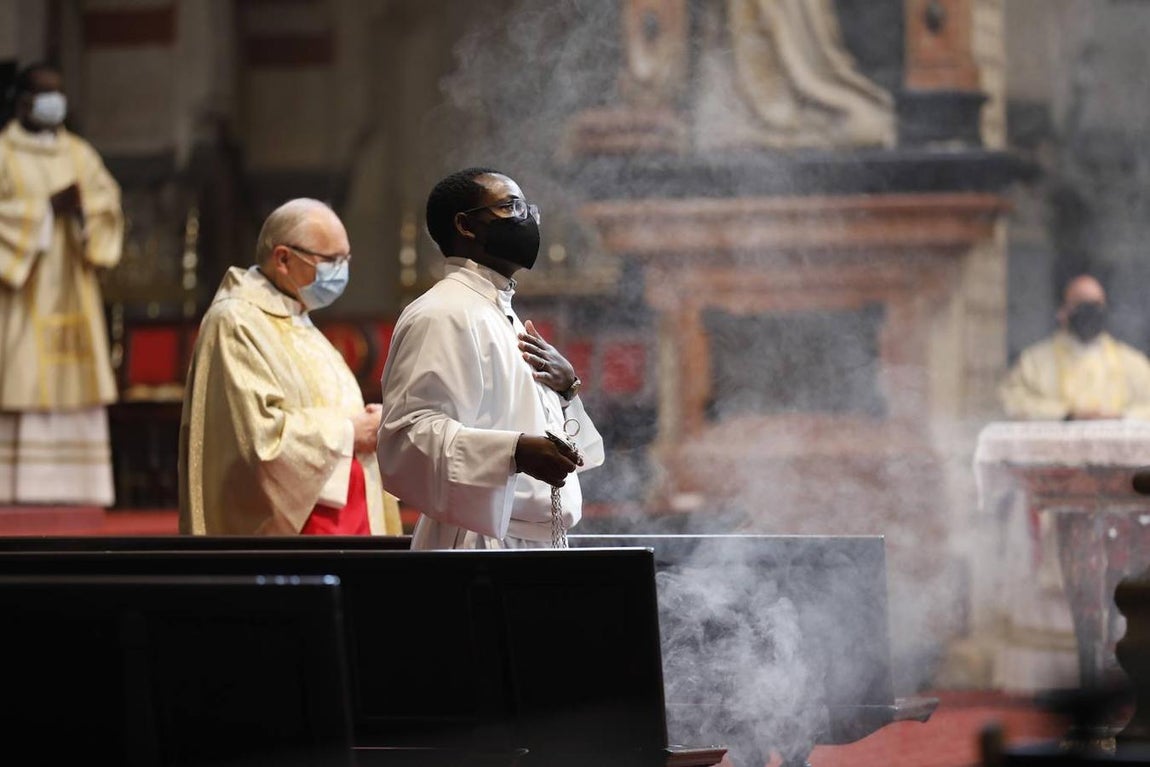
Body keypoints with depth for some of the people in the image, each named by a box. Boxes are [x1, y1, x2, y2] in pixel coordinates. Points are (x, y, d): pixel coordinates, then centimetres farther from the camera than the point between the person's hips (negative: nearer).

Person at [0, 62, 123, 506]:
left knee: (71, 382, -1)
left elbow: (108, 200, 4)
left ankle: (68, 482, -1)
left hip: (69, 288, 5)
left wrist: (80, 205, -15)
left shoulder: (80, 154, 16)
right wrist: (47, 206, -16)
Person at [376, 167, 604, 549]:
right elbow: (407, 434, -22)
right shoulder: (442, 316, -10)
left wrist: (567, 388, 10)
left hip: (536, 544, 9)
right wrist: (515, 452, -32)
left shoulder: (502, 315, 22)